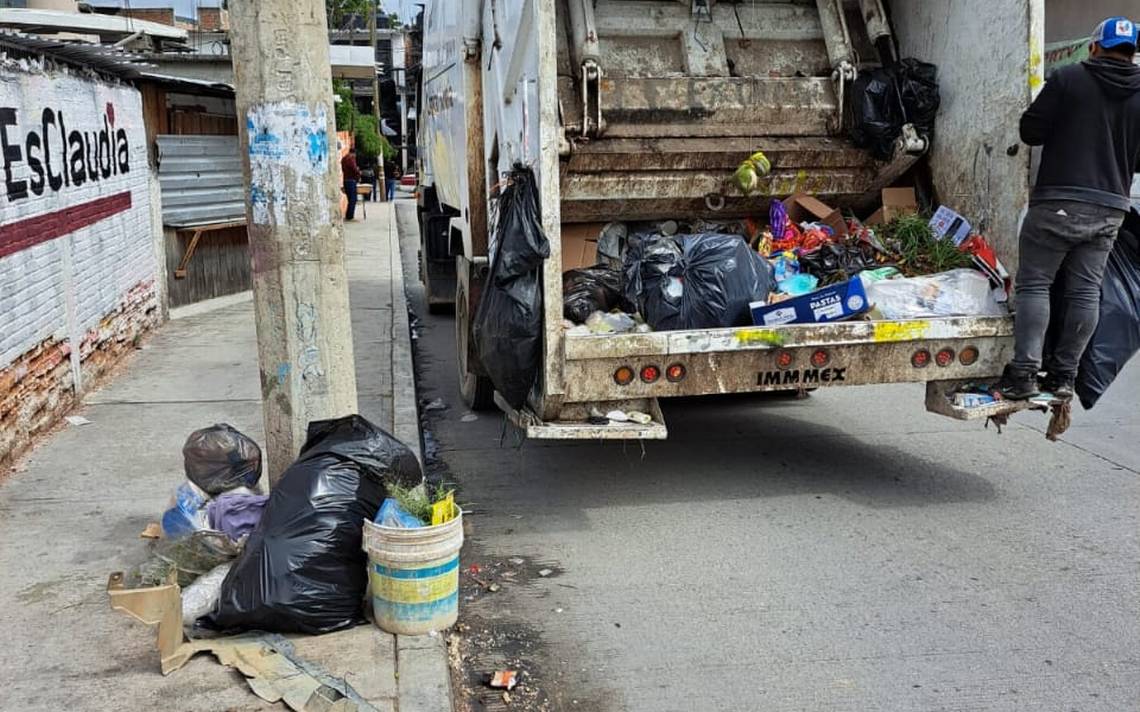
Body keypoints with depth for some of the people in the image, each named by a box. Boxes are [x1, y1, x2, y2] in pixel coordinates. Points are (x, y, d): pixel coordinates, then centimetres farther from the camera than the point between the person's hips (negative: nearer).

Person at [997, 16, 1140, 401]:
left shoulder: (1068, 79, -5)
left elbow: (1030, 132, -4)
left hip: (1059, 204, -4)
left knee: (1034, 285, 0)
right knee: (1085, 291, 8)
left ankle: (1024, 373, -7)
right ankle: (1063, 376, 12)